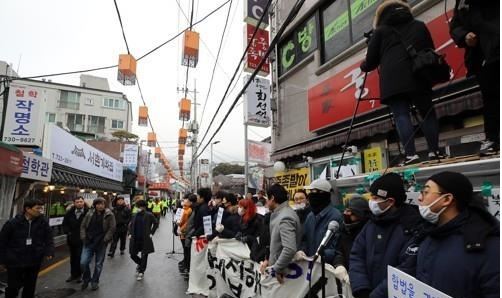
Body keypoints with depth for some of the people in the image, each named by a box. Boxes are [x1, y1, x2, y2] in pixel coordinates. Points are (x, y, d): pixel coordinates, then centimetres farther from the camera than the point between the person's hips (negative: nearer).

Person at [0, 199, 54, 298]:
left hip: (34, 262, 2)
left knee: (30, 287, 15)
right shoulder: (12, 223, -10)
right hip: (15, 262, -2)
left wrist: (49, 252, -16)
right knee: (13, 287, 6)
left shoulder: (43, 222, -4)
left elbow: (49, 239, 1)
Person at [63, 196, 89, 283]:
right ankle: (73, 274, 30)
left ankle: (79, 275, 18)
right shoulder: (70, 212, 0)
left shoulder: (88, 212, -16)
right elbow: (65, 224, 11)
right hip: (71, 239, 5)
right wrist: (68, 232, -1)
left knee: (80, 258, 2)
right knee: (73, 257, 16)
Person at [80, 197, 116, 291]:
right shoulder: (89, 214, 2)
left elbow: (112, 228, -10)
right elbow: (83, 226, 9)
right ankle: (86, 279, 26)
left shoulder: (109, 215, -8)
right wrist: (83, 237, -2)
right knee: (83, 262, -1)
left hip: (101, 243, -2)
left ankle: (95, 282, 28)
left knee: (98, 264, 8)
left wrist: (105, 240, -16)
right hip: (89, 242, 3)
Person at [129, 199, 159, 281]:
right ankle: (140, 264, 38)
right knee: (132, 255, 8)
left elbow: (156, 223, -2)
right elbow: (131, 225, 17)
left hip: (145, 239, -4)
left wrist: (151, 233, -5)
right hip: (135, 239, 4)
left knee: (144, 256, 3)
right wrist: (130, 233, 6)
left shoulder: (149, 215, -8)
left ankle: (141, 272, 20)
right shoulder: (135, 215, 5)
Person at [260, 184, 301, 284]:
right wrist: (269, 260, 9)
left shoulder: (285, 218, -24)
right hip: (280, 267, 9)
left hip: (284, 272, -9)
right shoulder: (281, 213, 7)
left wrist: (276, 269, -23)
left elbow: (290, 249, -33)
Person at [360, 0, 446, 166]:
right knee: (428, 113, 8)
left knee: (401, 115, -7)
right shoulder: (419, 26, 25)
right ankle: (435, 151, 3)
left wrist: (363, 67, 34)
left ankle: (410, 155, -16)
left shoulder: (381, 30, 16)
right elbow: (431, 51, 22)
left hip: (393, 80, -2)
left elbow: (372, 59, 13)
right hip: (419, 76, 3)